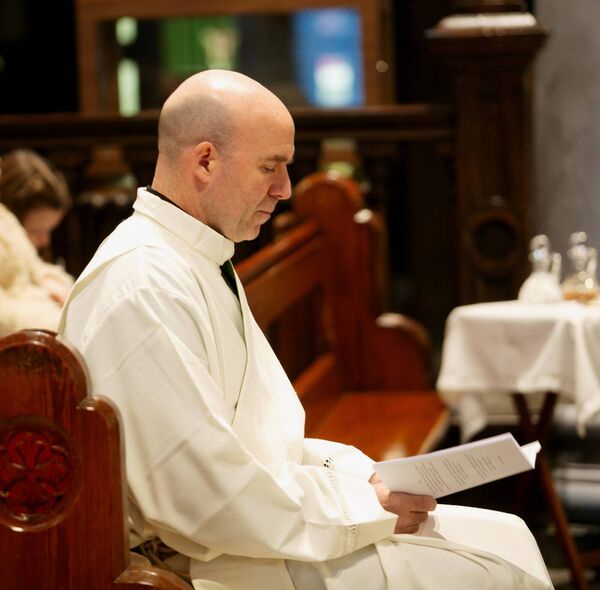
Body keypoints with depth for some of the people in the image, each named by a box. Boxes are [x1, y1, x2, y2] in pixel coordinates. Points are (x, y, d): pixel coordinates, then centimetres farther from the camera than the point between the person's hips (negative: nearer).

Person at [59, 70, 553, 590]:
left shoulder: (201, 264, 14)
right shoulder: (142, 286, -20)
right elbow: (205, 499, -25)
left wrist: (361, 475, 3)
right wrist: (367, 507, -15)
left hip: (256, 524, 10)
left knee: (507, 538, 7)